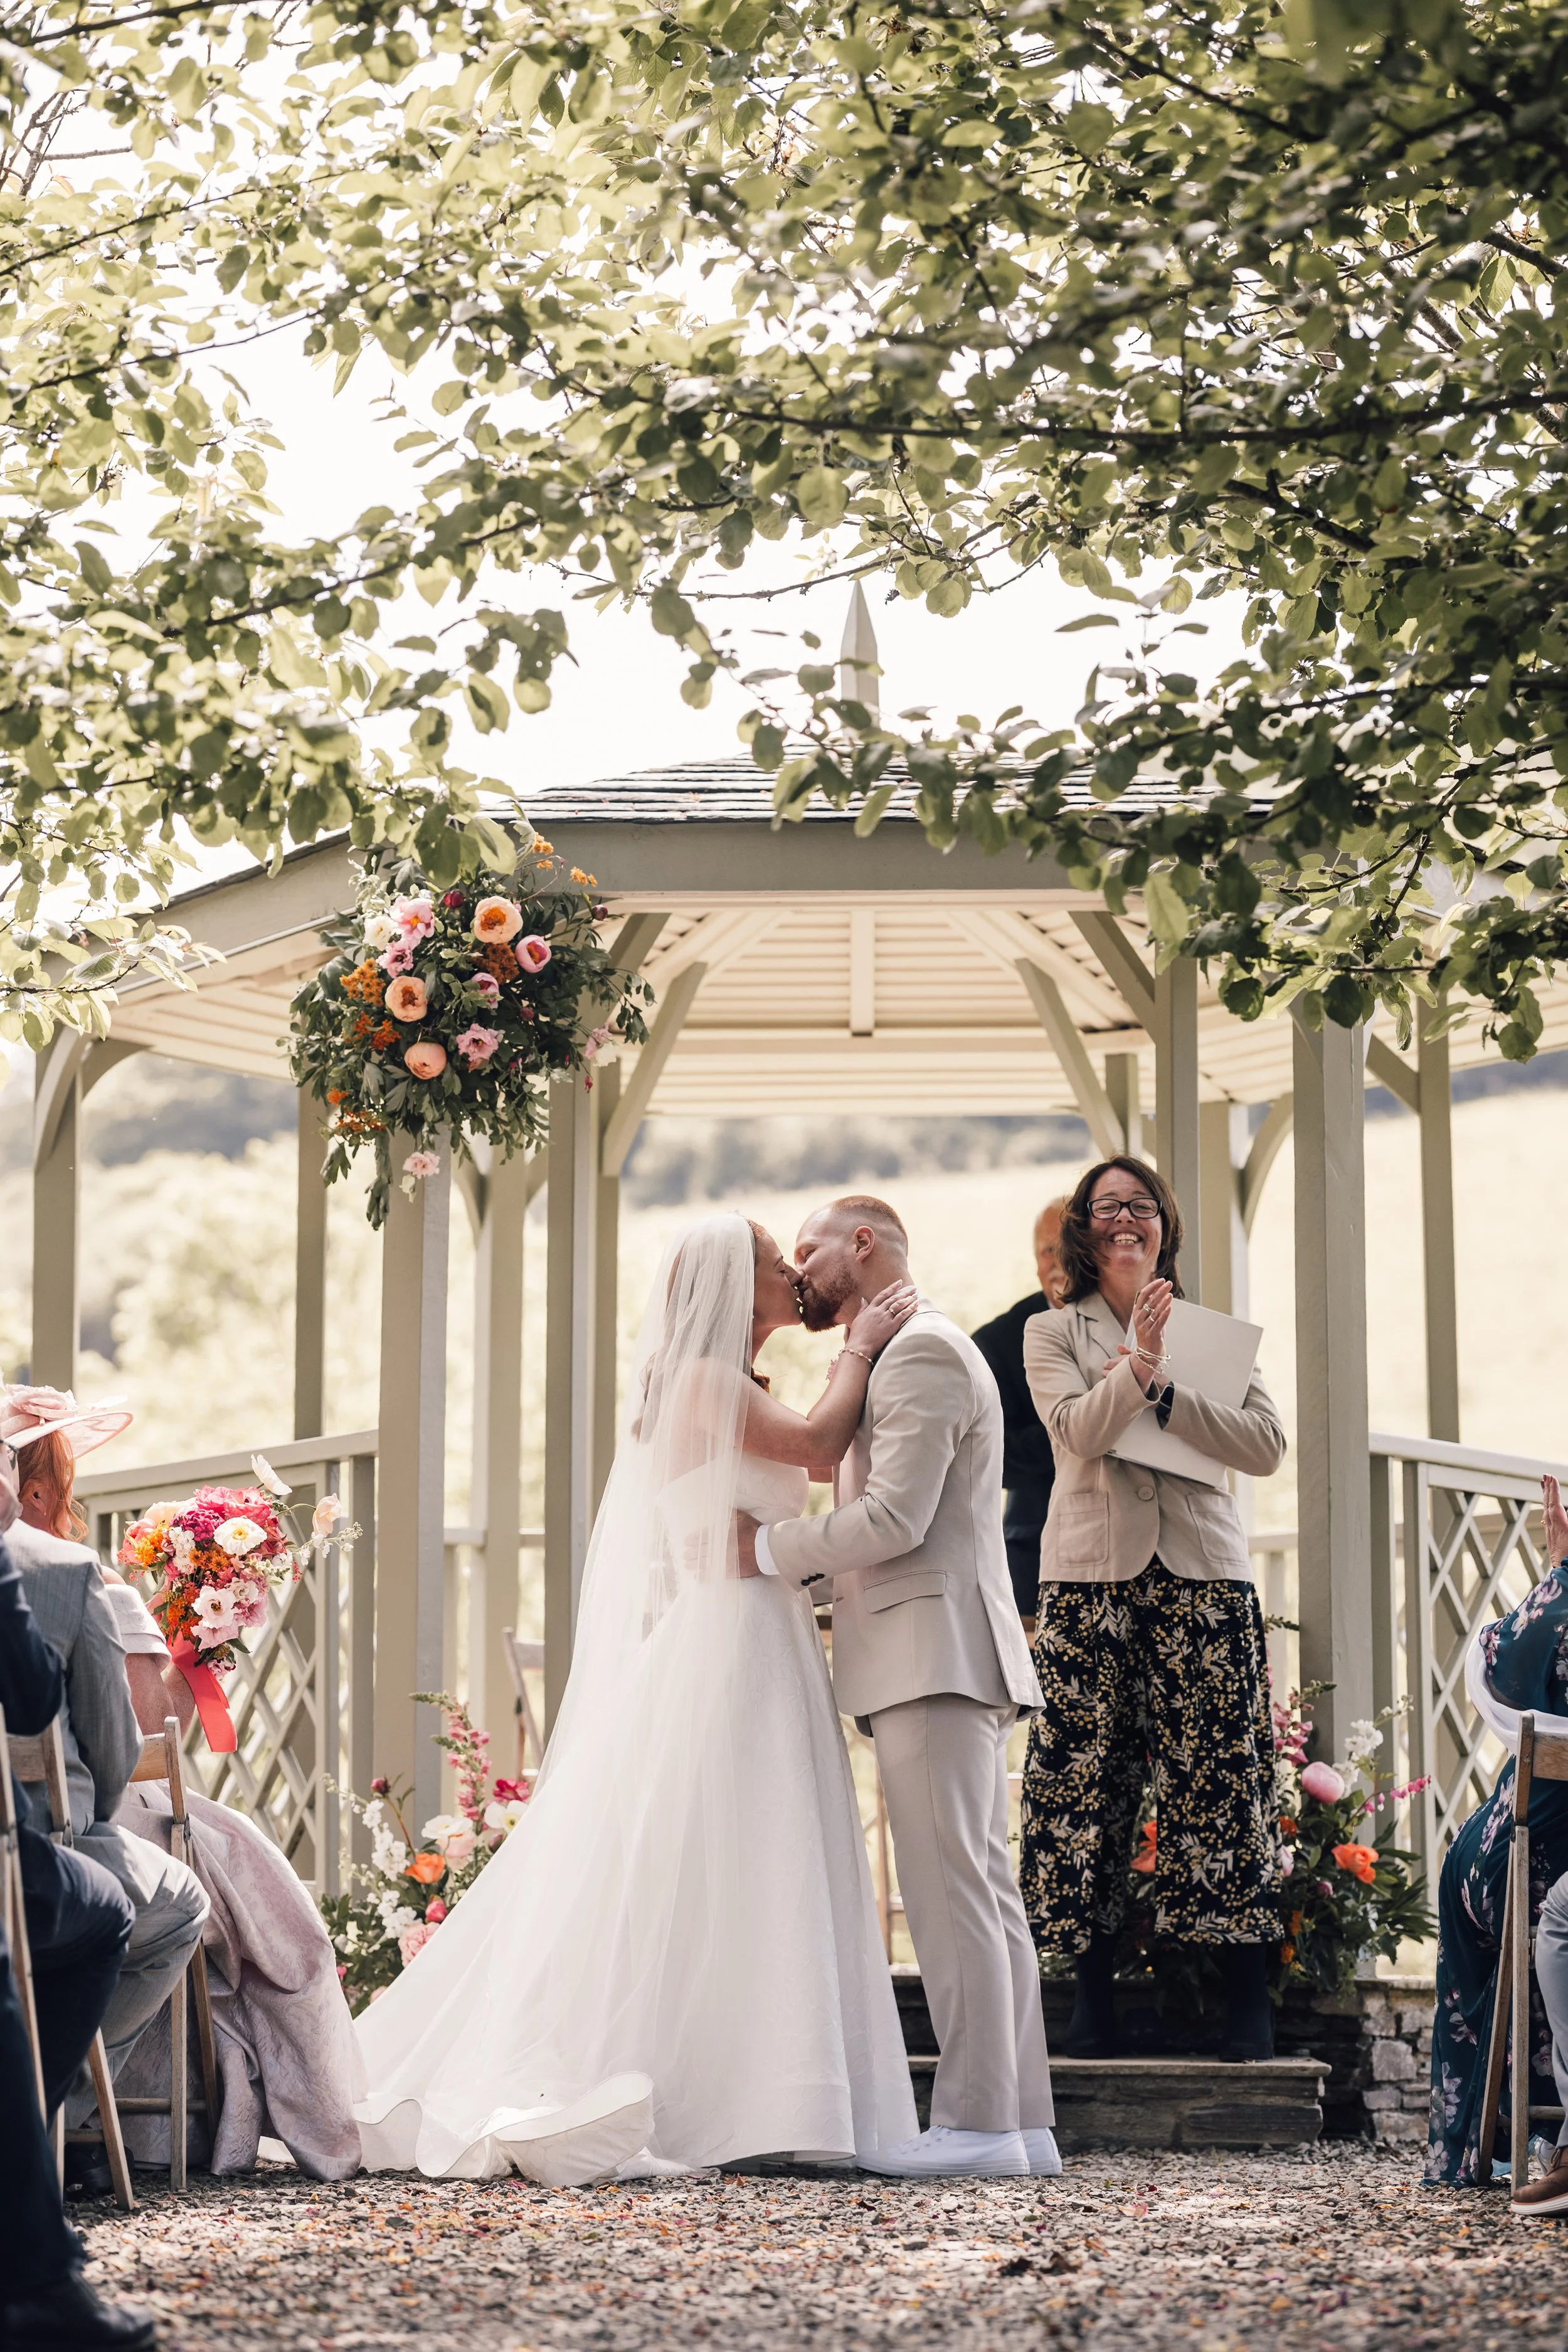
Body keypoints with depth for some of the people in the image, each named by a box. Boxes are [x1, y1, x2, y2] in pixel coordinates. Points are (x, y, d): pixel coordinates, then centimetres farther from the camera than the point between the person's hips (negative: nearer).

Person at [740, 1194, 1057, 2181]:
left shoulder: (920, 1350, -9)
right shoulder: (915, 1352, 24)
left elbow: (894, 1519, -18)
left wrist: (765, 1548, -9)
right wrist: (796, 1577, 15)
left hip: (934, 1654, -11)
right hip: (946, 1658, 11)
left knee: (951, 1890, -11)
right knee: (985, 1889, 8)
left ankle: (979, 2120, -12)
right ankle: (1022, 2119, 9)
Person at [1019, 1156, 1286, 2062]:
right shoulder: (1053, 1333, 12)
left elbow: (1268, 1444, 1)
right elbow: (1077, 1428, -7)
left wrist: (1162, 1389, -7)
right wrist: (1138, 1367, -22)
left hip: (1203, 1575, 0)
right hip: (1092, 1577, 0)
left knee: (1217, 1769, -5)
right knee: (1088, 1771, -5)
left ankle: (1249, 1995, -2)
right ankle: (1095, 1983, 3)